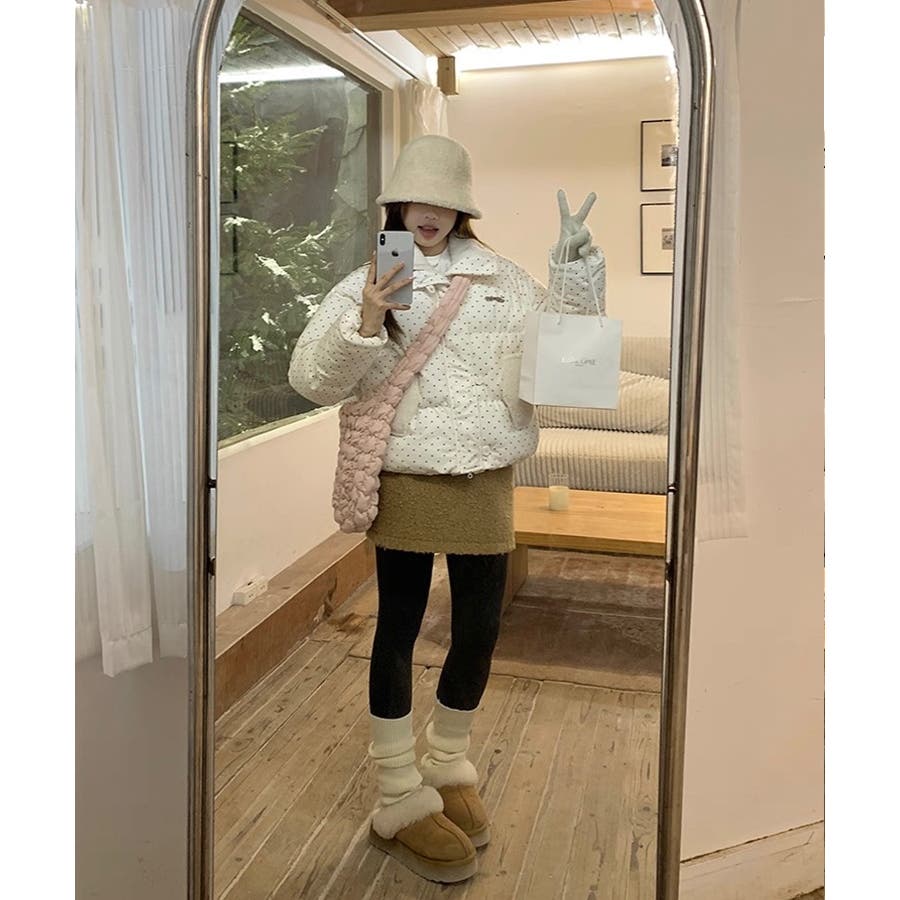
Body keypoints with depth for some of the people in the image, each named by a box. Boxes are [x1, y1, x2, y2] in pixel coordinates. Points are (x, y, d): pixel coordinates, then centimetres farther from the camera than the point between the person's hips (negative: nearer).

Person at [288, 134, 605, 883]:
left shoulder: (501, 278, 9)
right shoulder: (368, 285, 0)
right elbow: (311, 378, -7)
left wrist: (577, 261, 0)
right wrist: (364, 326, -24)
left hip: (486, 481, 4)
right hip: (406, 480, -3)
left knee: (480, 630, 11)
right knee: (399, 631, 6)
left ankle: (450, 769, 36)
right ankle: (401, 803, 22)